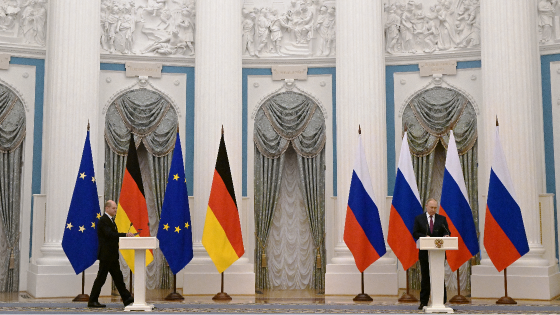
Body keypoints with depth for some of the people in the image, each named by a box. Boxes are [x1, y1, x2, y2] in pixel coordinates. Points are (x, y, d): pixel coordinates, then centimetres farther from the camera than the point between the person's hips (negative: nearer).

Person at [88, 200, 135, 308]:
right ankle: (92, 301, 5)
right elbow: (109, 234, -26)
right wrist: (125, 234, -31)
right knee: (101, 277, -3)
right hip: (106, 254, -10)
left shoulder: (110, 220, 17)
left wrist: (125, 236, 6)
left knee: (118, 277, 11)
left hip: (112, 255, 10)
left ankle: (127, 298, 13)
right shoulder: (103, 220, -14)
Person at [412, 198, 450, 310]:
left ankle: (442, 301, 6)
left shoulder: (442, 219, 9)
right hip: (424, 252, 0)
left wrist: (446, 235, -18)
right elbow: (415, 233, 1)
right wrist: (424, 237, -16)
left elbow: (446, 232, 5)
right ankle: (423, 302, 11)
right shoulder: (419, 218, 6)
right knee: (425, 277, 5)